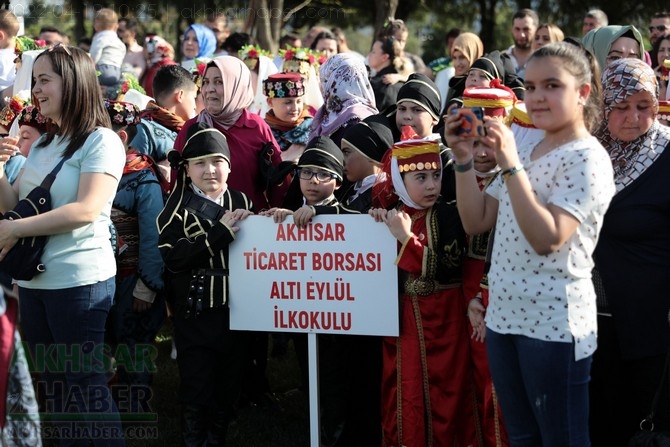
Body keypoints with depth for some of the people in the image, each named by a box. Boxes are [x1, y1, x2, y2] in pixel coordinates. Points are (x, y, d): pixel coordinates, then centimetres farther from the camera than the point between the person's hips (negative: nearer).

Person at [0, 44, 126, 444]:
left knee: (88, 385, -1)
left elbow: (86, 210, -22)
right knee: (53, 385, 15)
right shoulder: (42, 145, 13)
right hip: (34, 279, 8)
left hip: (80, 280, -8)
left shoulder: (101, 141, -11)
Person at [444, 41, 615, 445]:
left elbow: (547, 238, -23)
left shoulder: (587, 158, -12)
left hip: (555, 323, -8)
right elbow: (476, 221, 11)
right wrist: (464, 158, 0)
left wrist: (510, 165, -25)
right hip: (503, 315, 8)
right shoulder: (526, 151, 13)